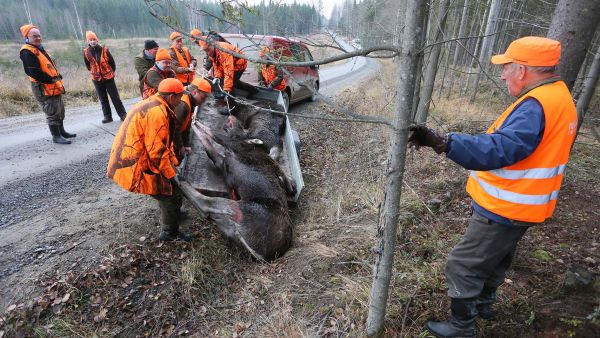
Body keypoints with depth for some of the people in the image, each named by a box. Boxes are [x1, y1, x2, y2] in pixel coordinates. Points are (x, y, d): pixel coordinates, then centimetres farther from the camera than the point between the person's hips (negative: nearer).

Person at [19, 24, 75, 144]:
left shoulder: (39, 48, 16)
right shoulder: (27, 52, -15)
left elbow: (51, 66, 20)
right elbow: (34, 72, -23)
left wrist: (58, 77, 7)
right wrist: (51, 80, -17)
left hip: (54, 86, 10)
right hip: (43, 88, -10)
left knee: (60, 110, 17)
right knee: (53, 113, -5)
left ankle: (61, 131, 29)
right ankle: (56, 136, 3)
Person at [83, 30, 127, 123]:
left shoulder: (104, 50, -9)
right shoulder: (86, 52, -3)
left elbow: (112, 61, 2)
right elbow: (87, 65, 12)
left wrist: (112, 71, 9)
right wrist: (93, 71, 15)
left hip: (108, 77, -2)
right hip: (96, 79, 2)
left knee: (115, 97, 0)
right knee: (103, 99, 8)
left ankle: (123, 114, 5)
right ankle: (107, 116, 15)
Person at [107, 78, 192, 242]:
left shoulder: (152, 104, 11)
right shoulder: (157, 113, -21)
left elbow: (163, 142, 18)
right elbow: (157, 152, -21)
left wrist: (174, 161, 16)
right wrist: (170, 173, -8)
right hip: (135, 170, -10)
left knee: (168, 185, 24)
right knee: (173, 194, -2)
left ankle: (172, 213, 42)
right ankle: (170, 233, 16)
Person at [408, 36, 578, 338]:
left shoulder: (536, 106, -26)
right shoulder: (559, 96, 7)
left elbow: (499, 150, -40)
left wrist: (444, 143, -52)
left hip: (505, 209, -10)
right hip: (520, 205, 10)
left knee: (463, 265, 3)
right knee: (495, 257, 28)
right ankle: (482, 303, 49)